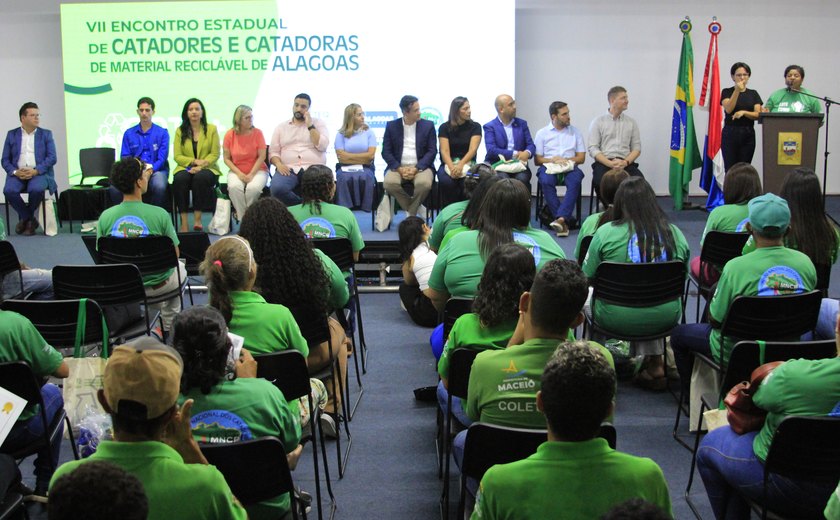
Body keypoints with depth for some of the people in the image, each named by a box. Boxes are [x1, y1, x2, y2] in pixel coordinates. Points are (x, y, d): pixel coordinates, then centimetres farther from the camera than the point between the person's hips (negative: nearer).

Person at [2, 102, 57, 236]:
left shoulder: (46, 134, 11)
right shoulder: (12, 134, 14)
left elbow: (52, 158, 0)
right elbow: (5, 160, 9)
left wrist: (36, 171, -15)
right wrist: (15, 172, -12)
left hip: (39, 173, -1)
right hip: (18, 173, 1)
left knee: (36, 189, -35)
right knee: (9, 190, -30)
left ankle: (25, 218, -5)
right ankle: (30, 219, -8)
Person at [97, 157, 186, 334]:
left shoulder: (105, 217, -16)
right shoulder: (159, 214, -24)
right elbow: (175, 253, -12)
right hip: (157, 285, -3)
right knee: (179, 267, 34)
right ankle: (169, 327, 40)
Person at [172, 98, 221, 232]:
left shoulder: (211, 129, 8)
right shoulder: (180, 131, 10)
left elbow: (215, 154, 1)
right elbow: (177, 156, 3)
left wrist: (201, 166, -15)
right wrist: (195, 161, -14)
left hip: (207, 169, -1)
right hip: (186, 167, 1)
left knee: (200, 177, -36)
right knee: (179, 179, -33)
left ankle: (197, 220, -32)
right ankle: (184, 222, -33)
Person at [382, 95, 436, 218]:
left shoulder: (428, 125, 5)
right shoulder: (391, 126, 6)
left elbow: (432, 151, -1)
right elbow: (386, 152, 2)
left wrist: (416, 168, -15)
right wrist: (399, 168, -14)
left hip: (420, 166, -1)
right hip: (398, 166, 1)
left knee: (424, 183, -34)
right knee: (389, 183, -31)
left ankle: (410, 213, -9)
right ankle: (417, 209, -11)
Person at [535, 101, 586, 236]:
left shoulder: (575, 132, 17)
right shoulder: (542, 133, 13)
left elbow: (581, 158, 12)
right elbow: (537, 160, 8)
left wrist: (565, 160, -6)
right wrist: (553, 160, -10)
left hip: (569, 168, 1)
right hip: (548, 167, -1)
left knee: (575, 180, -35)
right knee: (546, 181, -36)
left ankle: (561, 218, -45)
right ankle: (568, 220, -36)